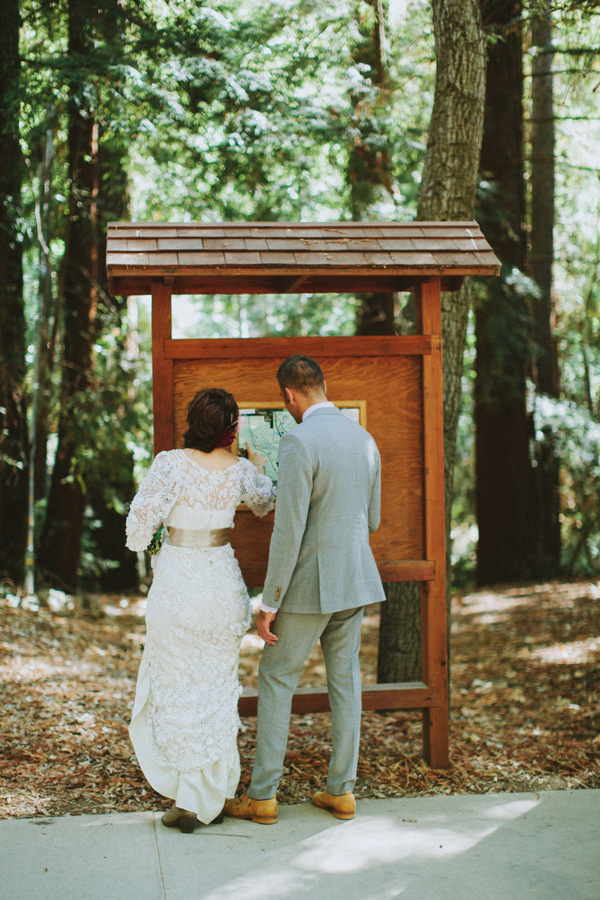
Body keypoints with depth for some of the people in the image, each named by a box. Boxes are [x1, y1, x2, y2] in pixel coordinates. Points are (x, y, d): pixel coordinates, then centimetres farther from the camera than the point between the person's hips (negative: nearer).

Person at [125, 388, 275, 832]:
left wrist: (139, 543, 9)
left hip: (177, 582, -3)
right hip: (223, 583, 3)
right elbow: (266, 501, 20)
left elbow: (143, 517, -14)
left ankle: (187, 800, 9)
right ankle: (210, 797, 17)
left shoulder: (171, 463, -12)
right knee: (217, 687, 12)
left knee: (176, 687, 8)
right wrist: (257, 465, 39)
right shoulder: (240, 471, -1)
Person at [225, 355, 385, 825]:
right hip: (355, 578, 7)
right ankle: (342, 790, 19)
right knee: (345, 680, 12)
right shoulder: (364, 438, 6)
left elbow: (288, 531, -20)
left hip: (309, 583, -7)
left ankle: (262, 796, 10)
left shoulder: (299, 442, -18)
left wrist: (269, 603, -14)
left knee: (277, 679, 5)